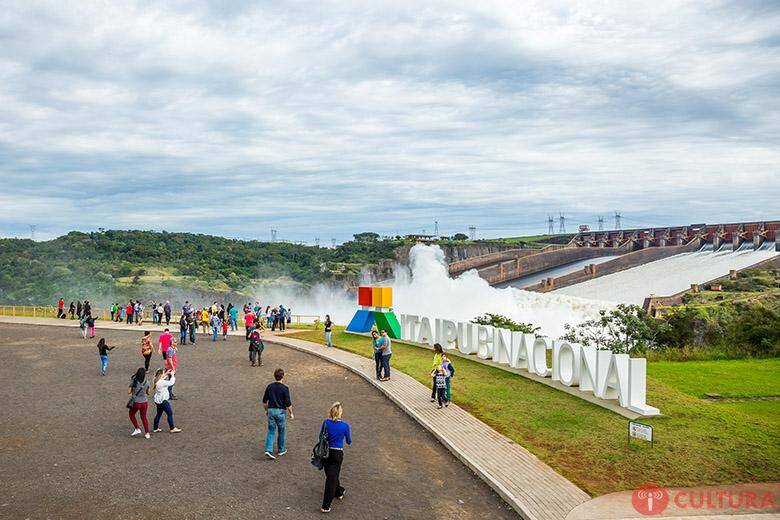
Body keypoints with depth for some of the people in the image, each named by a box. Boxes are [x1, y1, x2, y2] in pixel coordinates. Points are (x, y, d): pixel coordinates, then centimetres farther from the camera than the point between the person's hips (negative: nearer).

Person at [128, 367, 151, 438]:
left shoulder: (133, 381, -11)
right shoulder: (146, 382, -4)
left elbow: (129, 392, -9)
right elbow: (148, 393, 6)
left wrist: (133, 389, 8)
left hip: (136, 402, -3)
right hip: (144, 403, 3)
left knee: (131, 415, 24)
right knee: (144, 417, 17)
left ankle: (137, 429, 19)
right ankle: (147, 433, 19)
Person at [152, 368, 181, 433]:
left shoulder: (156, 380, -1)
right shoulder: (162, 382, -27)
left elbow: (162, 378, 20)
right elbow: (171, 383, -21)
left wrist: (167, 373, 12)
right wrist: (172, 375, -10)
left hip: (157, 400, 9)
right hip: (163, 401, -9)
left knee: (159, 413, 20)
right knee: (170, 413, 4)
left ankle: (156, 428, 28)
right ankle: (172, 428, 12)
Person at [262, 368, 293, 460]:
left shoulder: (269, 387, -1)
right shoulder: (284, 388, -14)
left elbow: (264, 401, 5)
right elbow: (288, 403, -13)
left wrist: (266, 410, 20)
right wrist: (291, 414, -2)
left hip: (271, 410, 3)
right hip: (281, 411, -3)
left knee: (271, 431, 9)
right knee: (281, 431, 13)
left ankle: (268, 450, -5)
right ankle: (280, 450, 25)